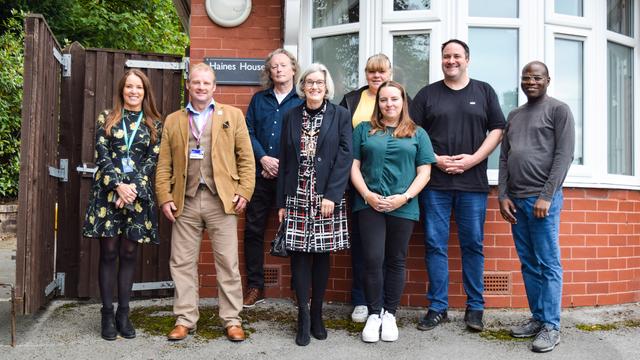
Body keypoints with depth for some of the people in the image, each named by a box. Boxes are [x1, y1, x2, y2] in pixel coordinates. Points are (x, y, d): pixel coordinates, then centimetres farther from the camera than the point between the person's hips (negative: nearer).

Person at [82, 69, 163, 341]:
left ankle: (123, 313, 12)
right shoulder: (106, 119, 8)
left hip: (138, 194, 1)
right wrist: (119, 186, -13)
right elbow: (102, 155, 0)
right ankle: (107, 315, 8)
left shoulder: (154, 124, 10)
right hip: (108, 192, -1)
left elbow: (152, 160, 2)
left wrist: (133, 187, -11)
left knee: (129, 252, 4)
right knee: (109, 252, 0)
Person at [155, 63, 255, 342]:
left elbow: (246, 158, 4)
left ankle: (232, 320, 13)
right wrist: (165, 198, 0)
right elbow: (164, 165, 9)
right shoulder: (173, 121, 14)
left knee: (227, 263, 2)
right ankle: (185, 319, 18)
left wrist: (244, 192, -5)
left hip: (221, 199, -2)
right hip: (185, 201, 2)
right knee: (182, 263, 6)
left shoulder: (232, 115, 9)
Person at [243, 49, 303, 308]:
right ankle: (255, 287, 14)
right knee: (253, 229, 4)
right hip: (260, 174, 3)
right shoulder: (259, 99, 14)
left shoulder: (302, 101, 4)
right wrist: (263, 158, -9)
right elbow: (248, 131, 6)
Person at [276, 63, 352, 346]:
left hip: (327, 197, -1)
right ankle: (303, 317, 9)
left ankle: (317, 315, 18)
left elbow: (344, 157, -5)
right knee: (299, 254, 0)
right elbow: (284, 161, 8)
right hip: (297, 197, 2)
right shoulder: (291, 116, 9)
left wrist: (331, 195, -14)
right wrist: (281, 201, 5)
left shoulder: (340, 115, 1)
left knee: (322, 254, 6)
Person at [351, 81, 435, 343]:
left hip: (403, 207, 1)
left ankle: (390, 314, 20)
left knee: (396, 261, 8)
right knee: (373, 259, -4)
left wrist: (404, 197, -9)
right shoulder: (364, 130, 10)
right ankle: (374, 314, 11)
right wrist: (367, 194, -9)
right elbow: (354, 166, 5)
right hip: (369, 205, 0)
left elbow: (424, 172, 4)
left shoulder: (417, 134, 10)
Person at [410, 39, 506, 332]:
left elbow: (497, 130, 6)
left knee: (473, 245, 4)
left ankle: (475, 308, 15)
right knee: (435, 244, 1)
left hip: (473, 182, 0)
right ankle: (437, 307, 11)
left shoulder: (484, 91, 12)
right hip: (435, 182, 0)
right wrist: (435, 159, -8)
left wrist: (473, 159, -7)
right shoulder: (427, 94, 11)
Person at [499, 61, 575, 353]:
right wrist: (503, 195, 5)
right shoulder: (514, 116, 19)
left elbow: (564, 156, -6)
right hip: (516, 200, 6)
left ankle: (551, 326, 2)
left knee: (548, 265, -4)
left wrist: (546, 196, -14)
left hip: (542, 199, -5)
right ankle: (537, 318, 16)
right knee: (528, 264, 8)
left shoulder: (559, 110, 2)